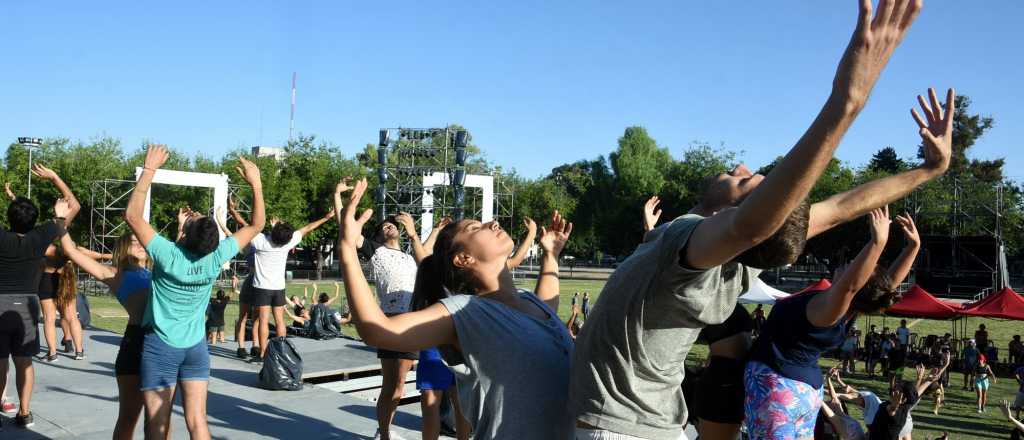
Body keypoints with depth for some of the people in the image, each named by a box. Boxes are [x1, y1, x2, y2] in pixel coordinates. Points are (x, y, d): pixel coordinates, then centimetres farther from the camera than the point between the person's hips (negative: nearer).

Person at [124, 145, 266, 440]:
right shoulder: (216, 258, -12)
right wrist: (255, 183, -4)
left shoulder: (168, 256, -21)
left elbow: (132, 215, -17)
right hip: (196, 347, 3)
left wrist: (149, 169, -16)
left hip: (161, 347, -3)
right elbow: (257, 225, -1)